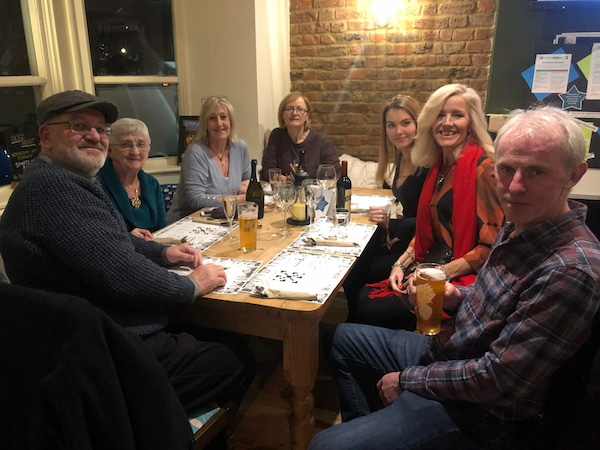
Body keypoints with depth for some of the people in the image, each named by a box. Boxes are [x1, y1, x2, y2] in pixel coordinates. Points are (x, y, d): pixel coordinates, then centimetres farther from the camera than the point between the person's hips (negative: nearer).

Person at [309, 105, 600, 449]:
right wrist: (457, 297, -7)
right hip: (445, 349, 9)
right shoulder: (520, 227, -3)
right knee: (344, 337, 23)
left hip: (473, 412, -9)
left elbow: (498, 379, -29)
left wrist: (407, 379, -16)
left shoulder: (571, 270, -31)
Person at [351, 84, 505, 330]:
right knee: (360, 298, -9)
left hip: (460, 281, -7)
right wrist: (401, 264, 4)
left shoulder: (483, 169, -13)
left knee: (369, 311, -17)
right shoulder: (439, 166, 11)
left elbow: (491, 246, -15)